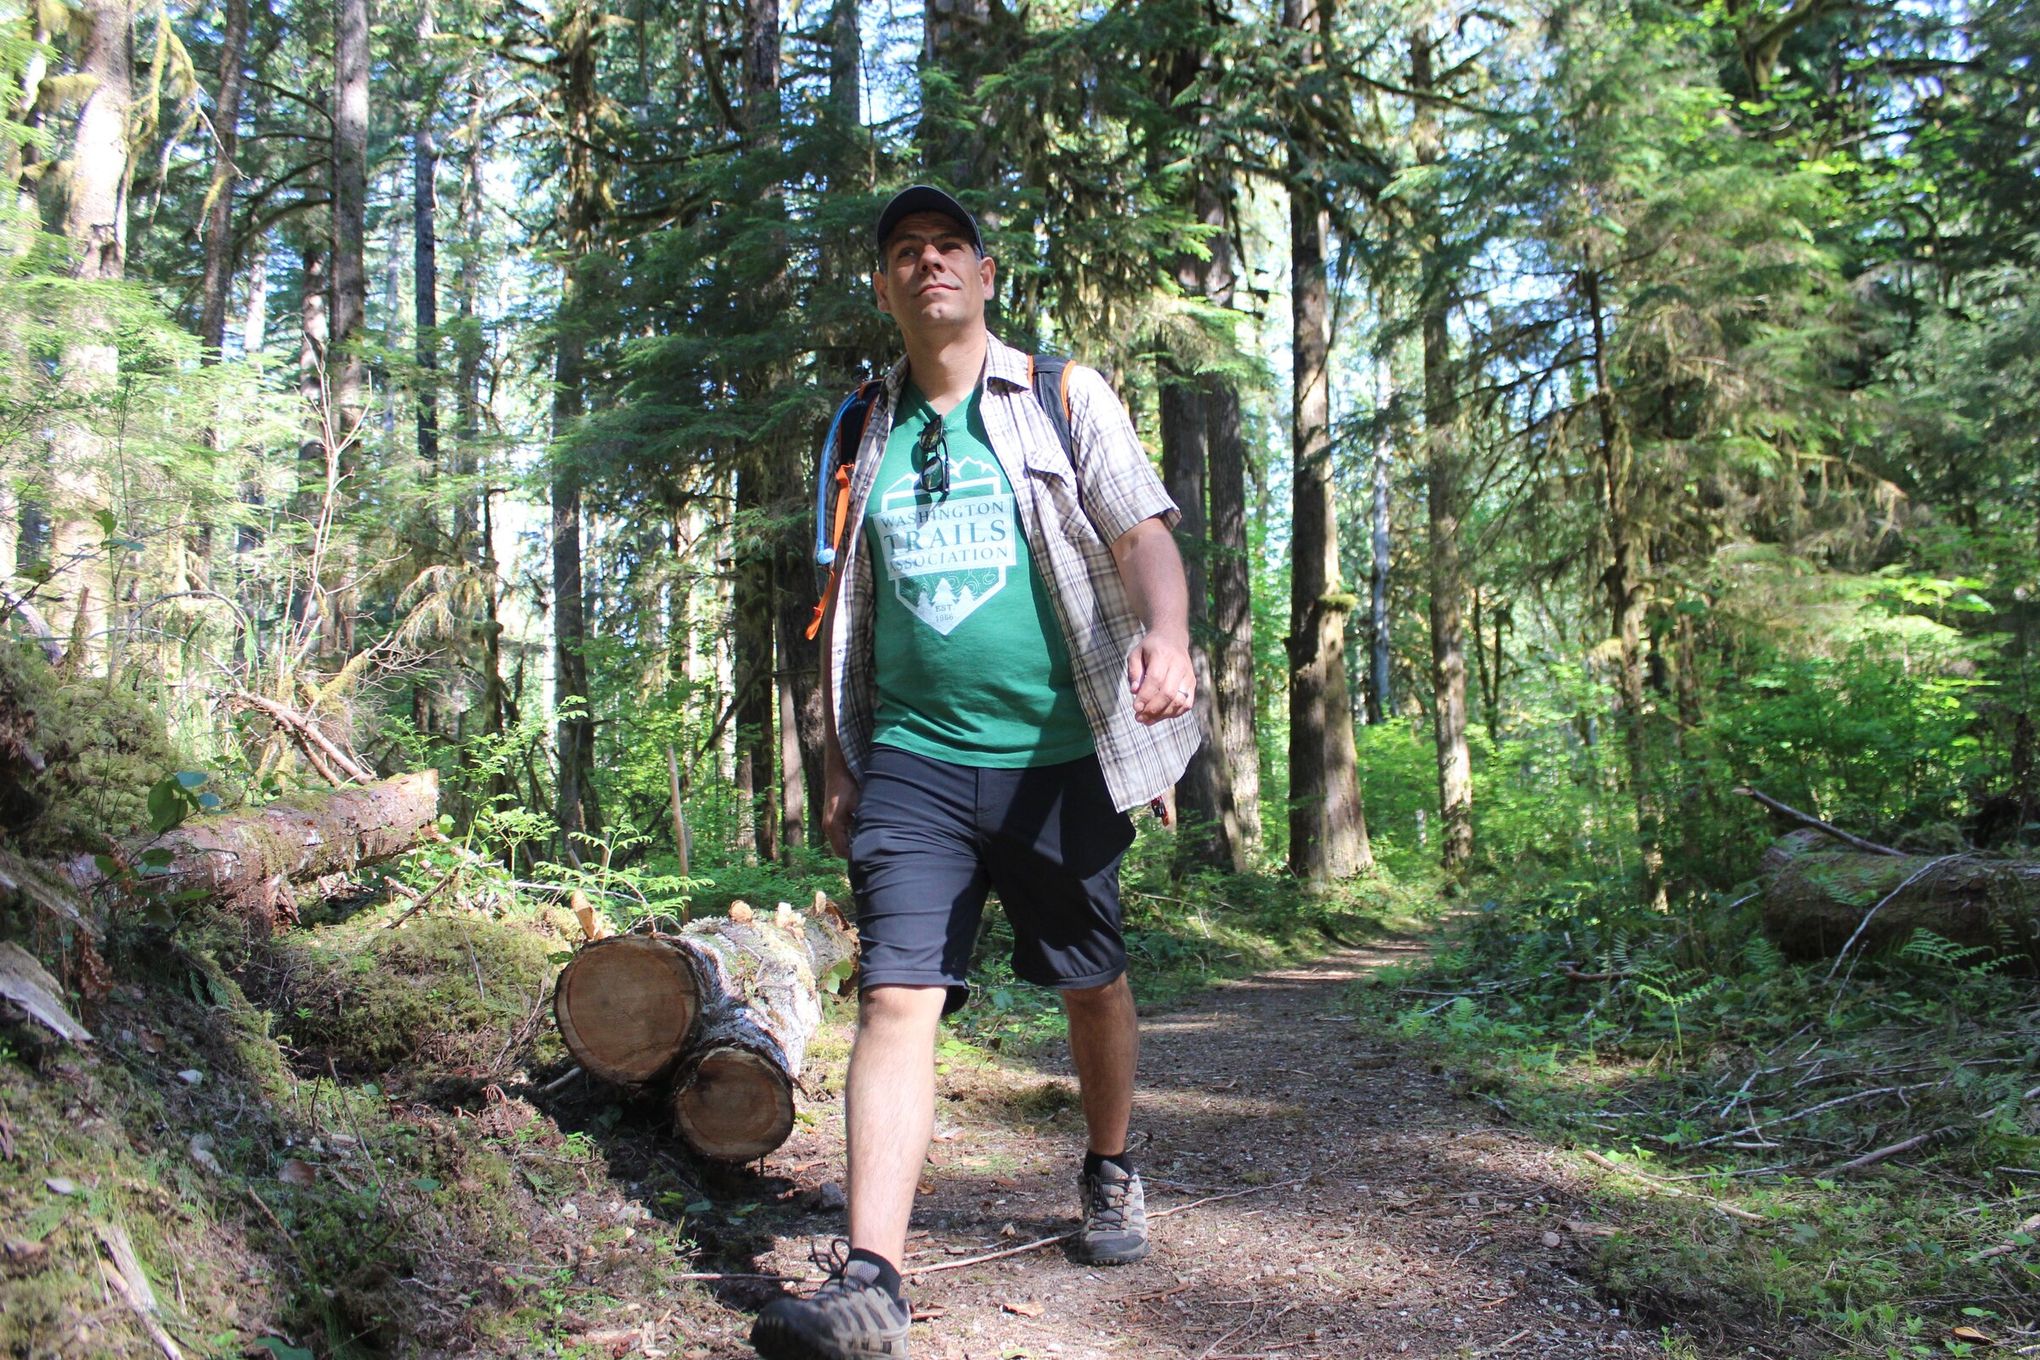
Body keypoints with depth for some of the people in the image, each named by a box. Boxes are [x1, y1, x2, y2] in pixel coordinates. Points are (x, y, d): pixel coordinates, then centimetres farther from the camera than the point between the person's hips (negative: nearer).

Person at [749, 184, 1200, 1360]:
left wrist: (1166, 635, -27)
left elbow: (1143, 533, -7)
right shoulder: (865, 433, 13)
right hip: (914, 759, 2)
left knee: (1093, 984, 13)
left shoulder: (1067, 400, 4)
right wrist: (841, 761, 15)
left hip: (1058, 755, -1)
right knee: (896, 996, -11)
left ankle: (1112, 1174, 39)